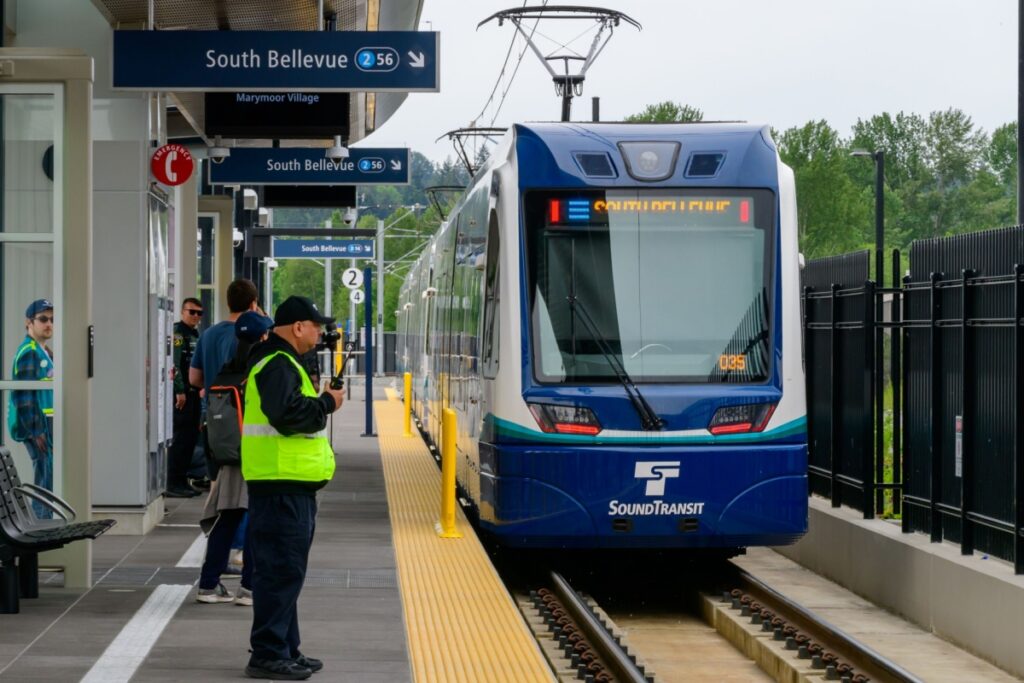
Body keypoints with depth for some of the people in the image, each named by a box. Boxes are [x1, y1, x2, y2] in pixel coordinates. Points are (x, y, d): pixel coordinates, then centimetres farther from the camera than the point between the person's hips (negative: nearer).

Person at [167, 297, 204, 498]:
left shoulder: (195, 334, 19)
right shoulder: (178, 331, -9)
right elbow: (175, 363, -17)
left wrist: (199, 387, 16)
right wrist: (180, 390, -21)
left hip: (193, 392, 9)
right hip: (181, 392, -9)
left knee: (191, 437, 10)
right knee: (180, 438, -9)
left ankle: (182, 481, 16)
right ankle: (173, 484, -7)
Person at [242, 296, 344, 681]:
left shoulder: (281, 362, 21)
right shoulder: (278, 365, -14)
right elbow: (288, 415, -25)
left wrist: (320, 401, 10)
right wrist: (327, 403, -12)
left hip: (289, 483, 11)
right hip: (282, 485, -11)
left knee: (285, 570, 15)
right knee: (281, 570, -9)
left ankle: (284, 650, 22)